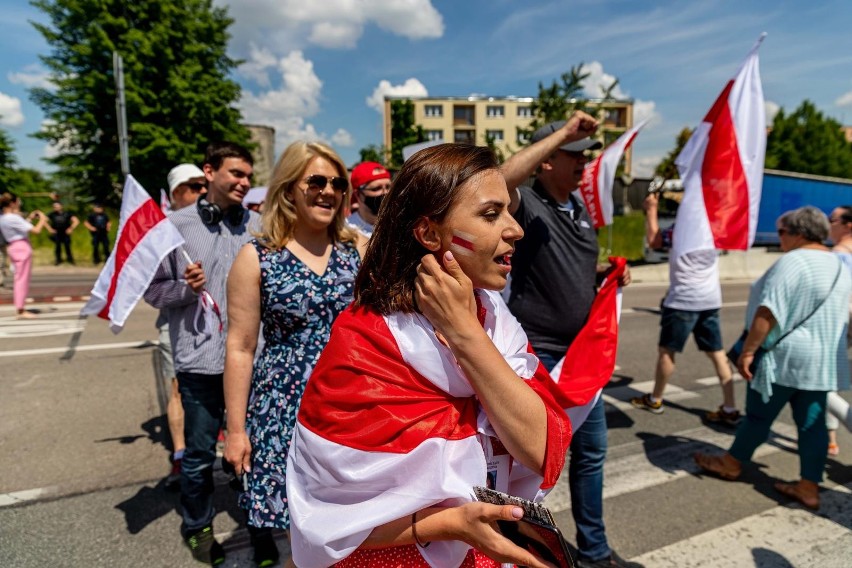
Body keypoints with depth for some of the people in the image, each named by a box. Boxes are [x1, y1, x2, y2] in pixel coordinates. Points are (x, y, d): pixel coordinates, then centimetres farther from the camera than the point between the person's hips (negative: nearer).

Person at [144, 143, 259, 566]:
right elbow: (154, 290, 2)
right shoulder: (176, 225, -1)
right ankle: (198, 525, 37)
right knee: (200, 452, 11)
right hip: (201, 356, -2)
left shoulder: (257, 225, 5)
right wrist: (186, 288, -16)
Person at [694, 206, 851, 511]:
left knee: (759, 415, 6)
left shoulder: (792, 261, -17)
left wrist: (748, 350, -19)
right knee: (812, 422, 10)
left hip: (786, 356, -8)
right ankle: (808, 487, 16)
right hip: (824, 361, 8)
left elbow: (768, 312, -22)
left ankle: (731, 463, 23)